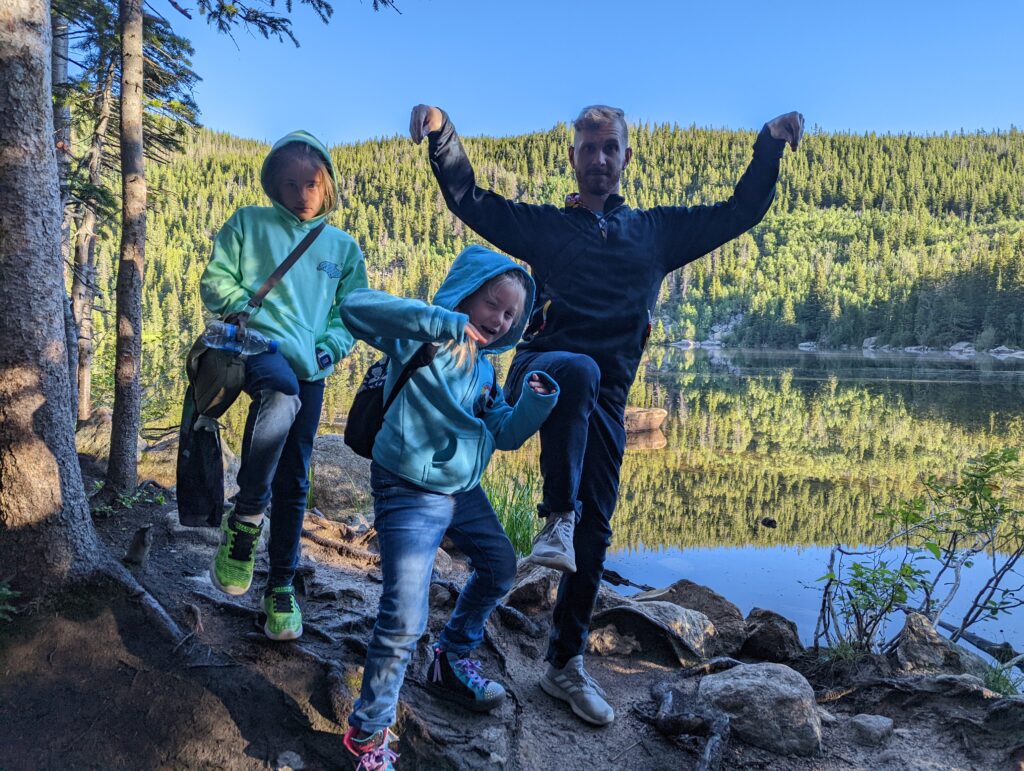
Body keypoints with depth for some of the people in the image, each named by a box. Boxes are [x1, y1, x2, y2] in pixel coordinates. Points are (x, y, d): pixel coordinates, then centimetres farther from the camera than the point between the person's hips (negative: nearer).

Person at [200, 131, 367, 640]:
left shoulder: (344, 248, 17)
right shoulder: (248, 224, 12)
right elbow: (214, 280, 9)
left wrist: (330, 348, -3)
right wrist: (245, 306, -10)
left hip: (310, 369, 3)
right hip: (257, 346, -3)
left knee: (293, 483, 4)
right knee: (282, 393, -40)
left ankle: (281, 585, 20)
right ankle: (245, 515, -22)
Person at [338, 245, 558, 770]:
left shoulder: (484, 367, 10)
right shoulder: (420, 339, -13)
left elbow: (506, 434, 6)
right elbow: (355, 307, -29)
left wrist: (536, 401, -13)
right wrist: (441, 321, -34)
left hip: (464, 492, 9)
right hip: (410, 494, -9)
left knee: (499, 568, 23)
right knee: (404, 618, -13)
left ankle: (452, 660, 45)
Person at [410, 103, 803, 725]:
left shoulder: (658, 230, 18)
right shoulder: (543, 225, 14)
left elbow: (741, 212, 16)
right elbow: (470, 200, 7)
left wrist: (770, 145, 2)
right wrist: (443, 135, -8)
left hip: (605, 399, 3)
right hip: (542, 370, -2)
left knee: (595, 531, 4)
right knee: (579, 369, -40)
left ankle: (566, 665, 19)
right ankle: (557, 516, -29)